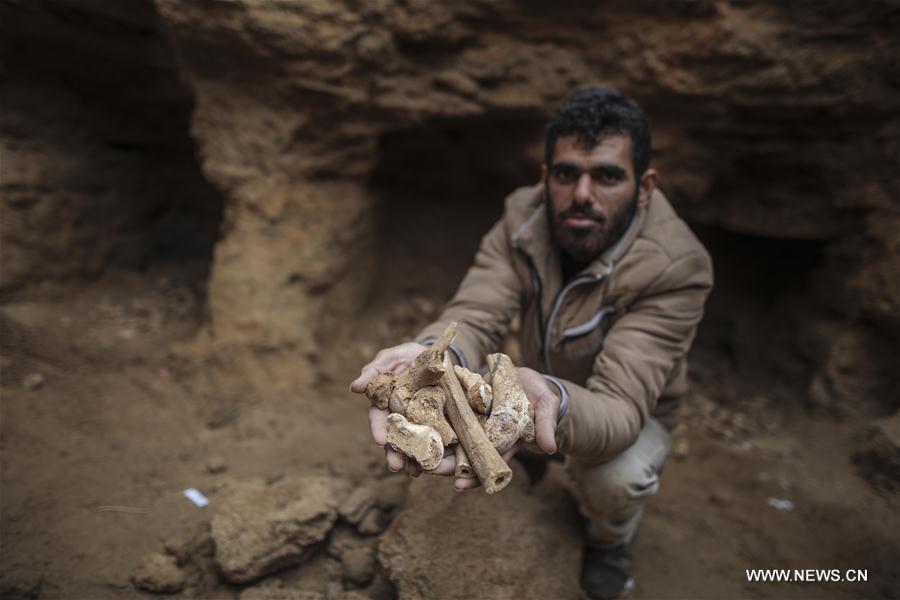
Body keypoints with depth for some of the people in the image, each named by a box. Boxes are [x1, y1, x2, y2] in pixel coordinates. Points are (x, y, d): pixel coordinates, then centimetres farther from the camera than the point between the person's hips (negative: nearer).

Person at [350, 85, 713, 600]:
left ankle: (612, 538, 6)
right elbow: (475, 316, -30)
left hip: (633, 409, -4)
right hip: (540, 382, 4)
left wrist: (554, 404, -65)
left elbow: (618, 408, -41)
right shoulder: (523, 217, -19)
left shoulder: (677, 268, -33)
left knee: (617, 479, -35)